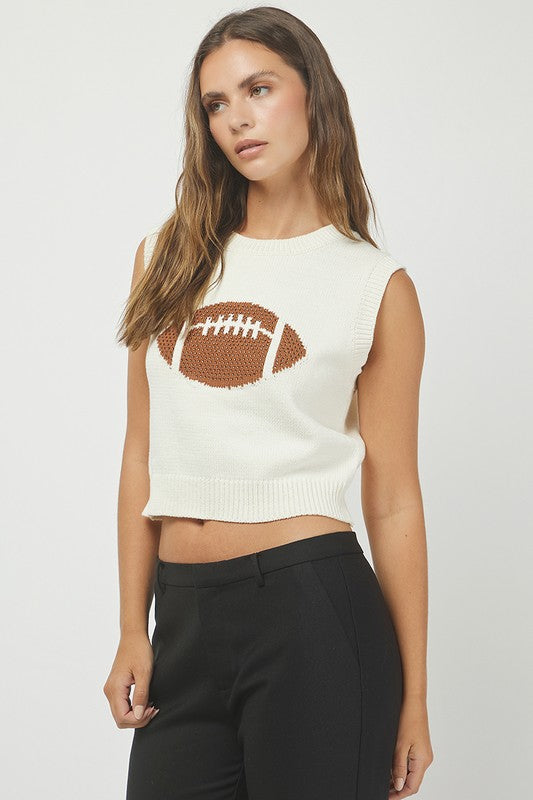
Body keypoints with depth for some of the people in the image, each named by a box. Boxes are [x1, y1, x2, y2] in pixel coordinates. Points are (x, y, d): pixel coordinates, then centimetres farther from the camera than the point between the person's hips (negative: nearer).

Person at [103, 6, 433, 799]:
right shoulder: (170, 256, 9)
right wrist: (133, 630, 5)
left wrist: (413, 701, 0)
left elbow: (393, 502, -1)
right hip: (184, 616, 3)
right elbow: (144, 454, 10)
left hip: (314, 611, -3)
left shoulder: (377, 287, 0)